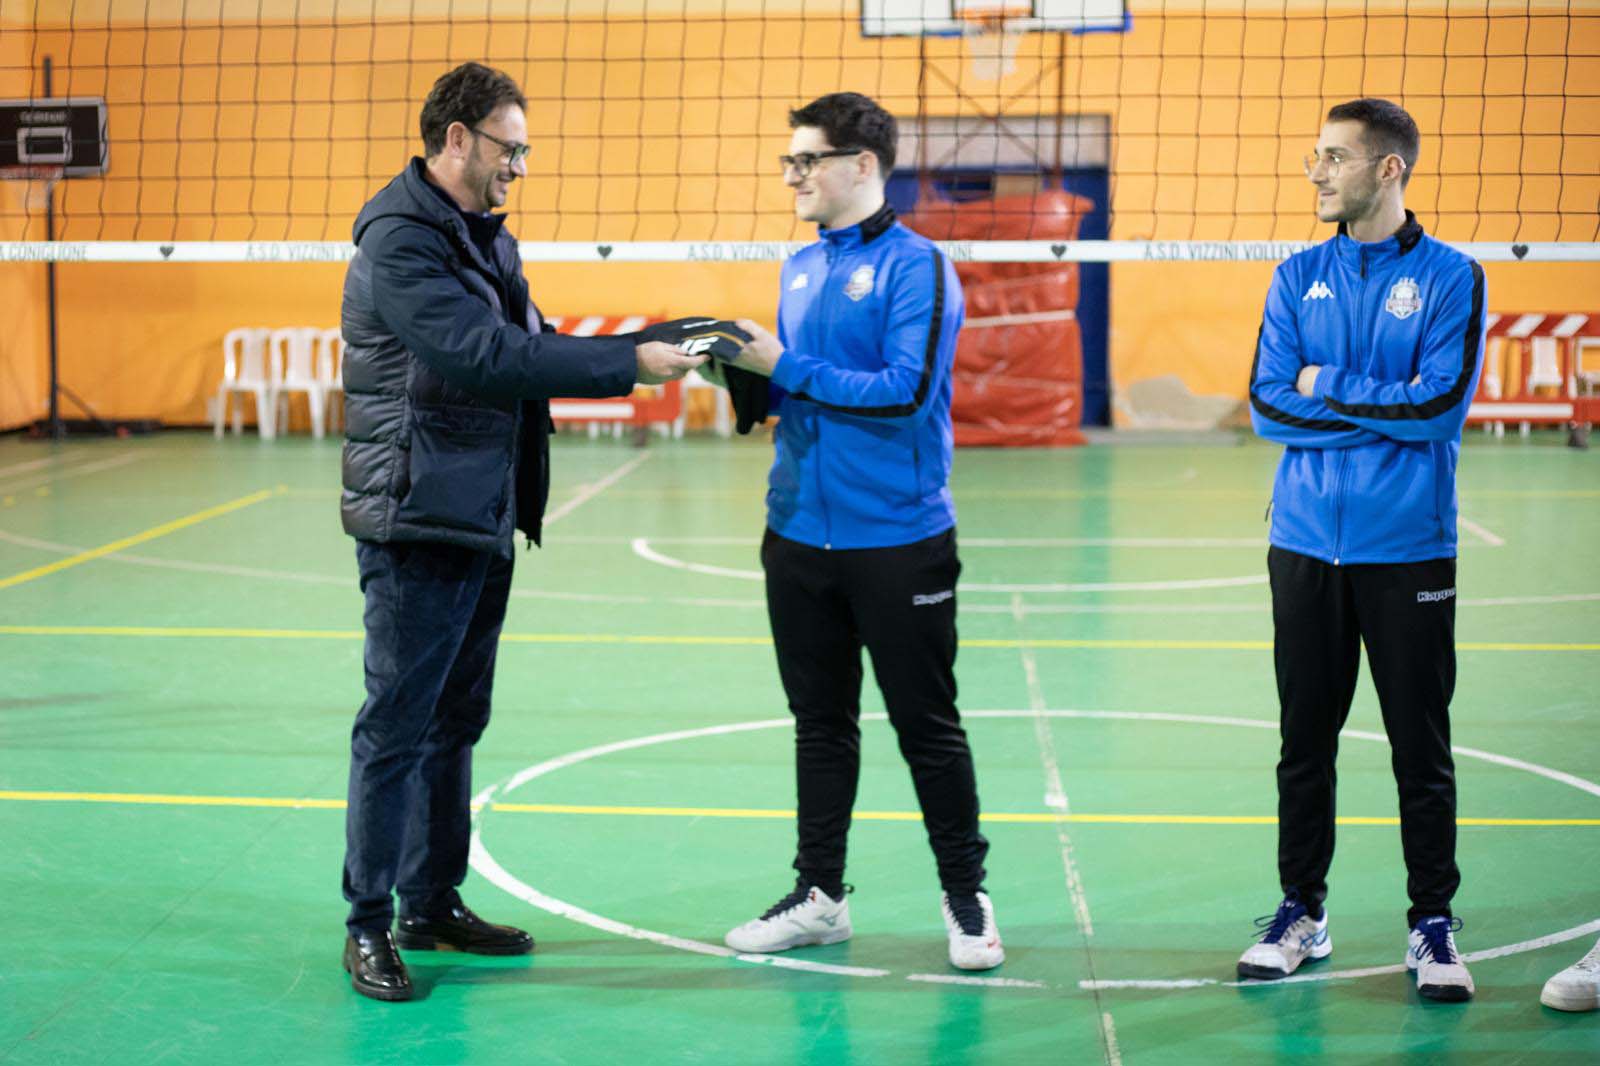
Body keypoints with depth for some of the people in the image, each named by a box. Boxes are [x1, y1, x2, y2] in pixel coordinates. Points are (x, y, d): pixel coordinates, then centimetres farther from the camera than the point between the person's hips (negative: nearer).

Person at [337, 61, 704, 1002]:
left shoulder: (484, 237, 15)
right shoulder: (399, 241, -15)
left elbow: (532, 348, 14)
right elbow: (486, 355, -26)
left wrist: (658, 344, 0)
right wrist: (630, 365, -25)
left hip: (485, 523, 9)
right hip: (418, 525, -9)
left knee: (457, 721, 15)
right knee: (397, 727, -3)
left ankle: (434, 903, 25)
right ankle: (369, 927, 6)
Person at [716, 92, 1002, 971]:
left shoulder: (914, 266, -11)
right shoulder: (801, 267, 12)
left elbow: (905, 393, -21)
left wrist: (786, 367, -18)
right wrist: (748, 371, -3)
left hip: (897, 540, -7)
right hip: (799, 532, 7)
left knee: (927, 725, 4)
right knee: (820, 723, 14)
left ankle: (965, 896, 17)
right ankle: (819, 897, 23)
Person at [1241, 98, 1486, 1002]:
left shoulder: (1450, 278, -3)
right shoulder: (1300, 277, 8)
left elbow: (1442, 404, -15)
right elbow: (1269, 407, -2)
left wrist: (1330, 387, -8)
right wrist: (1386, 411, -9)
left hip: (1409, 552, -3)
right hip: (1306, 546, 3)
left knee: (1422, 747, 3)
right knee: (1305, 740, 9)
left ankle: (1434, 925, 14)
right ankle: (1302, 913, 20)